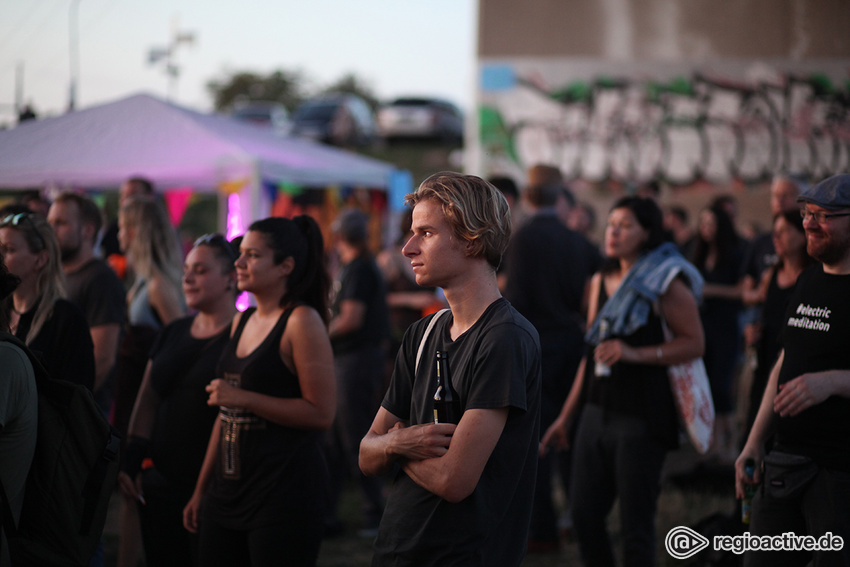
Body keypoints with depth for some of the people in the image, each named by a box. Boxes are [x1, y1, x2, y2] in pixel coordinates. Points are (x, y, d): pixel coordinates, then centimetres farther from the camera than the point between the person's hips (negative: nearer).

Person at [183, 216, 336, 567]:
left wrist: (244, 397, -17)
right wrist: (201, 489, 21)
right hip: (228, 489, 8)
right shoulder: (242, 321, 13)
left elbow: (321, 413, -16)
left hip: (285, 492, -8)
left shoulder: (301, 321, -9)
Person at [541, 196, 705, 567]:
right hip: (597, 411, 7)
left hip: (640, 418, -6)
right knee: (584, 516, 7)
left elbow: (694, 343, -11)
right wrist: (566, 416, 19)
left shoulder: (667, 283, -7)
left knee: (635, 526, -1)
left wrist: (635, 353, -22)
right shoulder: (601, 281, 13)